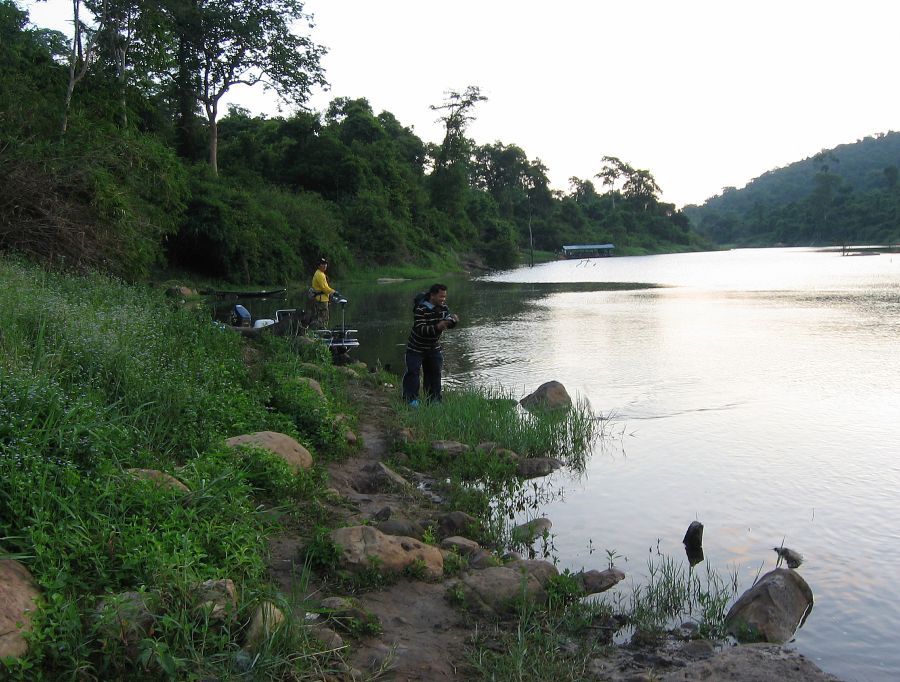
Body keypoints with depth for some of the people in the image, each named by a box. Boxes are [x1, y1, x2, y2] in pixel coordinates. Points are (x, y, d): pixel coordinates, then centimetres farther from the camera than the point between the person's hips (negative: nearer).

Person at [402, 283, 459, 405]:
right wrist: (437, 327, -47)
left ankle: (434, 399, 18)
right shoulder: (421, 309, -26)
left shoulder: (443, 307, -5)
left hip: (434, 348, 6)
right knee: (413, 372, -7)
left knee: (435, 372, 7)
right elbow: (420, 329, -33)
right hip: (416, 348, -6)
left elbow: (448, 324, 0)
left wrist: (453, 321, -24)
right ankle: (411, 398, 3)